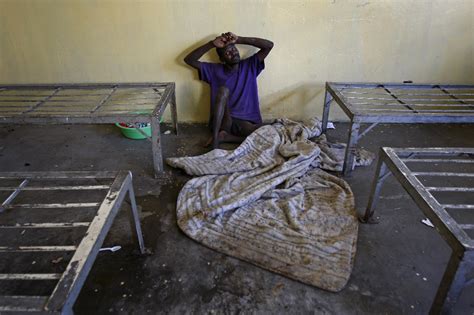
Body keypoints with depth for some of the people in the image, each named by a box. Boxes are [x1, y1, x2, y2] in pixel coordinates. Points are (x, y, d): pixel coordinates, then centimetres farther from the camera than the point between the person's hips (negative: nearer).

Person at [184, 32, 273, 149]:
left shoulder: (250, 66, 6)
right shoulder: (214, 70, 5)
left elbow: (269, 45, -4)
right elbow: (189, 60, -3)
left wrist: (239, 39, -9)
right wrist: (212, 44, -11)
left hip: (246, 122, 1)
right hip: (221, 121, -1)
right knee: (223, 89, -29)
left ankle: (224, 137, -14)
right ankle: (215, 139, -29)